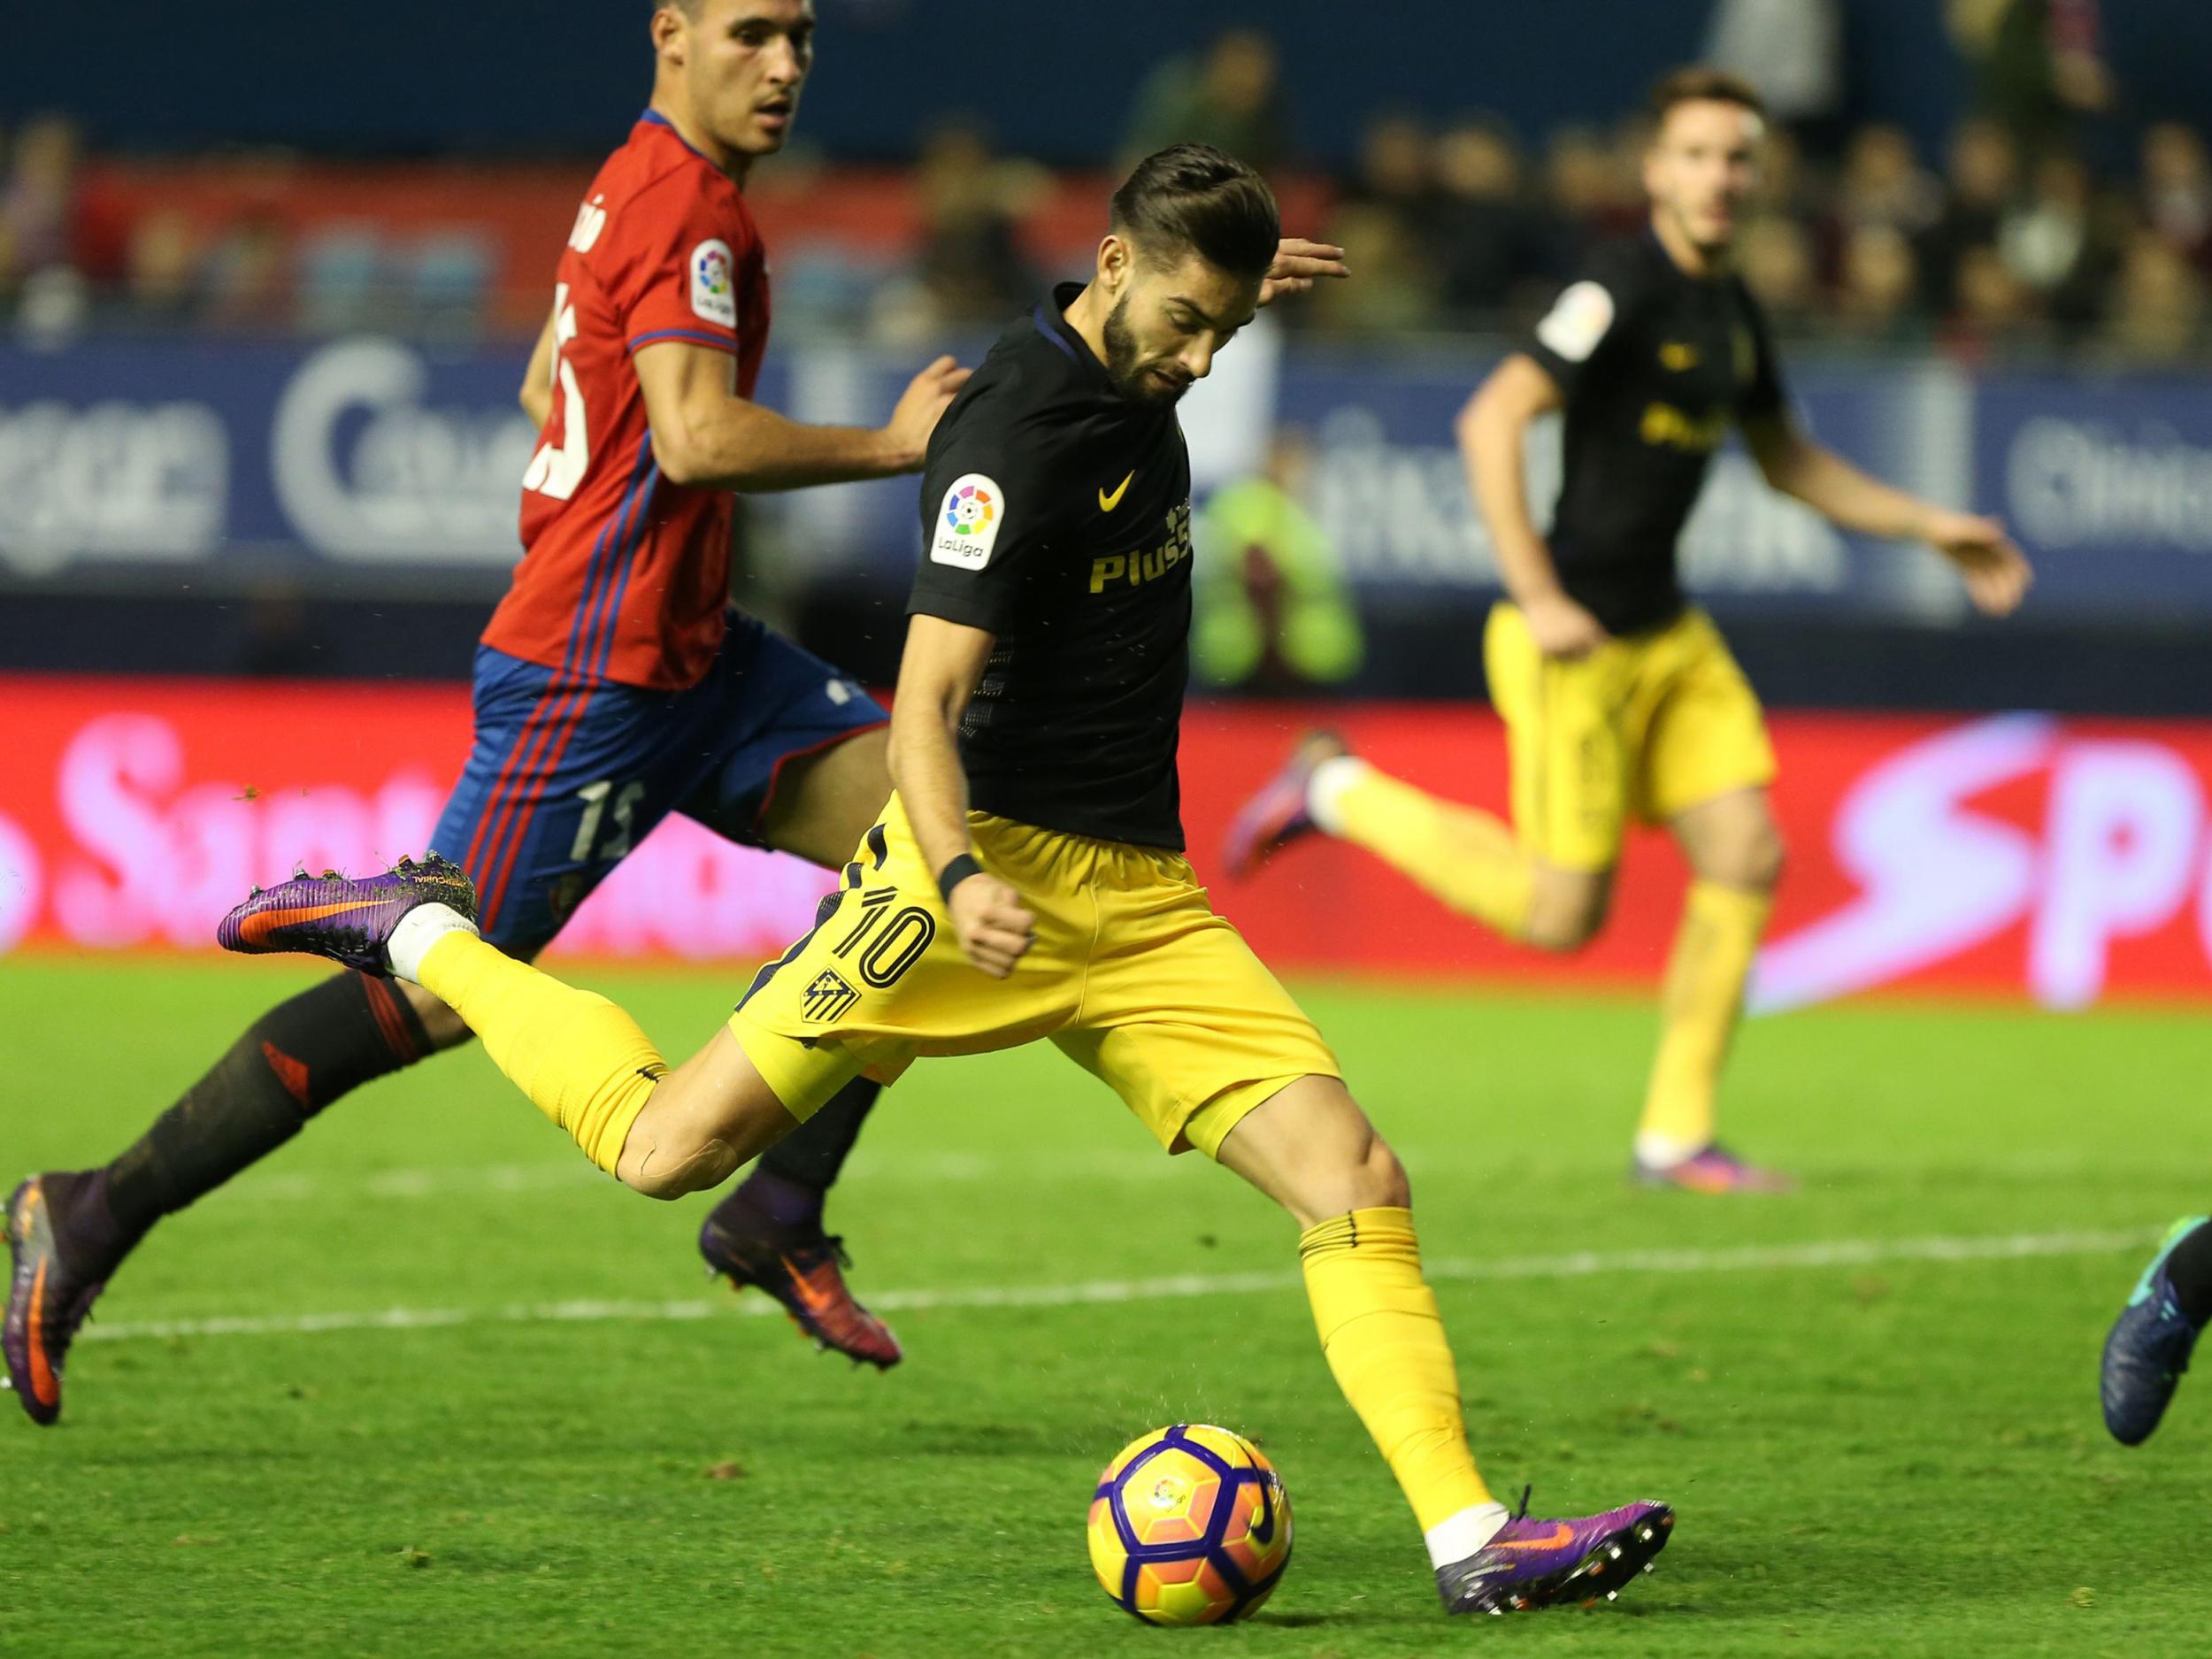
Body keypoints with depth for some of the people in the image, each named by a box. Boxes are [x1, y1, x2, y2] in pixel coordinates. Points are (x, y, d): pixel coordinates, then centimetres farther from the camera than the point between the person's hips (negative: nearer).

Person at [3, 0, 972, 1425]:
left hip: (684, 651, 10)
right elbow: (697, 436, -29)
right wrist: (889, 447, -19)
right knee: (443, 989, -9)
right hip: (594, 677, -10)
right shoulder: (688, 209, -17)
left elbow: (547, 389, 28)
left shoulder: (641, 187, 15)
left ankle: (781, 1213, 4)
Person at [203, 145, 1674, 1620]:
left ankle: (1469, 1541, -12)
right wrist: (959, 880, -36)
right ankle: (415, 935, 17)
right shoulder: (1014, 435, -17)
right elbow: (928, 701, -23)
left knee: (1357, 1179, -9)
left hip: (1144, 903, 7)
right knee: (667, 1148, -7)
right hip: (998, 862, -7)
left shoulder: (1138, 379, 10)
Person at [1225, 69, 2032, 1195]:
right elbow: (1491, 420, -25)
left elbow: (1788, 460, 26)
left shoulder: (1730, 309, 10)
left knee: (1747, 857, -2)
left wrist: (1931, 528, 21)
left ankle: (1676, 1136, 7)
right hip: (1577, 640, -8)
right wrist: (1538, 600, -28)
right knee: (1560, 916, -4)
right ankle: (1337, 792, 16)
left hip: (1667, 635, 8)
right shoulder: (1621, 291, -17)